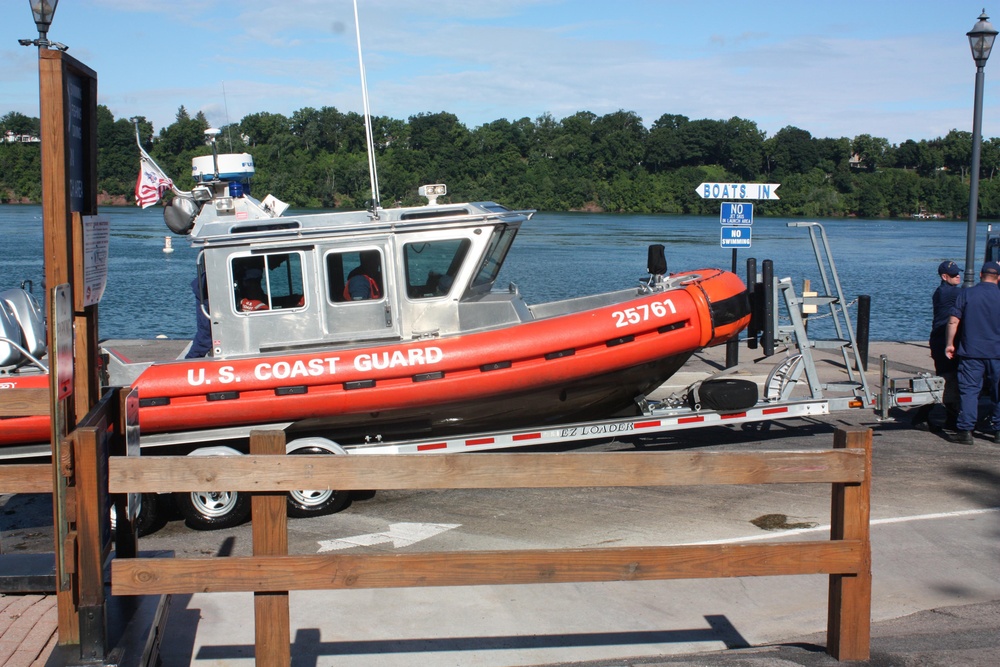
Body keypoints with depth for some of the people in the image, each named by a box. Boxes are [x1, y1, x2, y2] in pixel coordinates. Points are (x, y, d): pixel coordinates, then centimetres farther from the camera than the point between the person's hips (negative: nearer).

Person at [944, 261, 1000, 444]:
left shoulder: (966, 294, -2)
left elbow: (953, 321, -4)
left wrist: (949, 344, 3)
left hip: (971, 352, -1)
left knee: (969, 390, 0)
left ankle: (966, 430, -6)